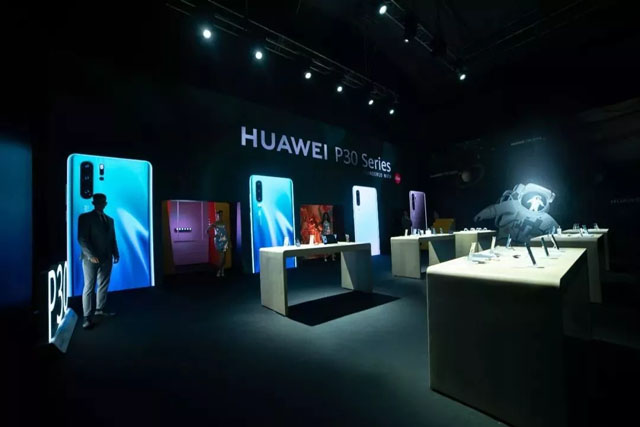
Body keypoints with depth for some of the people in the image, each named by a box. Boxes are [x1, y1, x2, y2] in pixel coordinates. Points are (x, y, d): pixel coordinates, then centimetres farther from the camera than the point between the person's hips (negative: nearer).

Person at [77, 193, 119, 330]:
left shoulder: (109, 219, 15)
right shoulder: (85, 217, -2)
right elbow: (82, 239, -10)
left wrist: (115, 253, 5)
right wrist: (91, 255, -18)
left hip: (106, 258, 5)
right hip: (91, 258, -5)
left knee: (104, 285, 10)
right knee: (89, 287, -2)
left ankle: (100, 309, 22)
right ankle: (87, 317, 3)